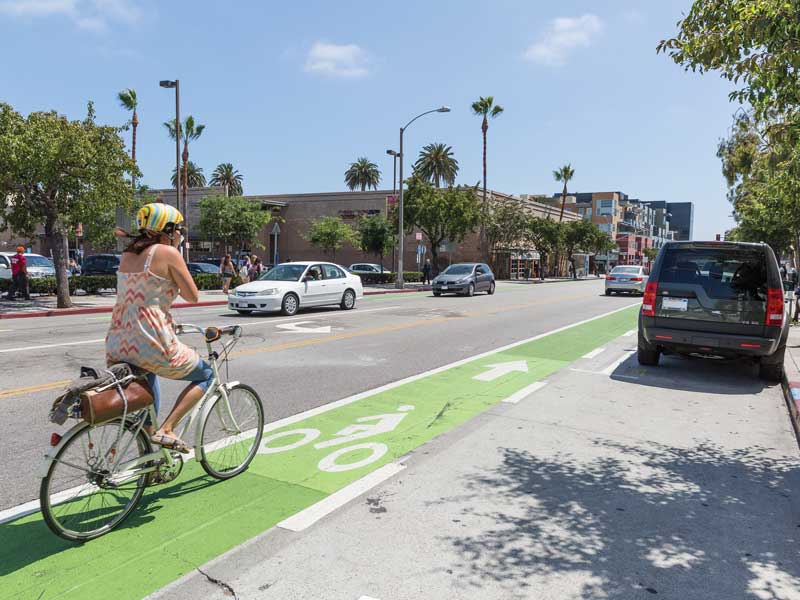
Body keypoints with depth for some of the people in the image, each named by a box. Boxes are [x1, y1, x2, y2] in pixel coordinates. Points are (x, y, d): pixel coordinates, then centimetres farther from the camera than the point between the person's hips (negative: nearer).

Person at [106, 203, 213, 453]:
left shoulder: (127, 254, 14)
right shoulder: (167, 252, -8)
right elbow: (192, 296, -2)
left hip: (117, 349, 8)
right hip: (152, 345, -8)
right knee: (206, 375, 15)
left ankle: (148, 433, 40)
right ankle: (166, 429, 1)